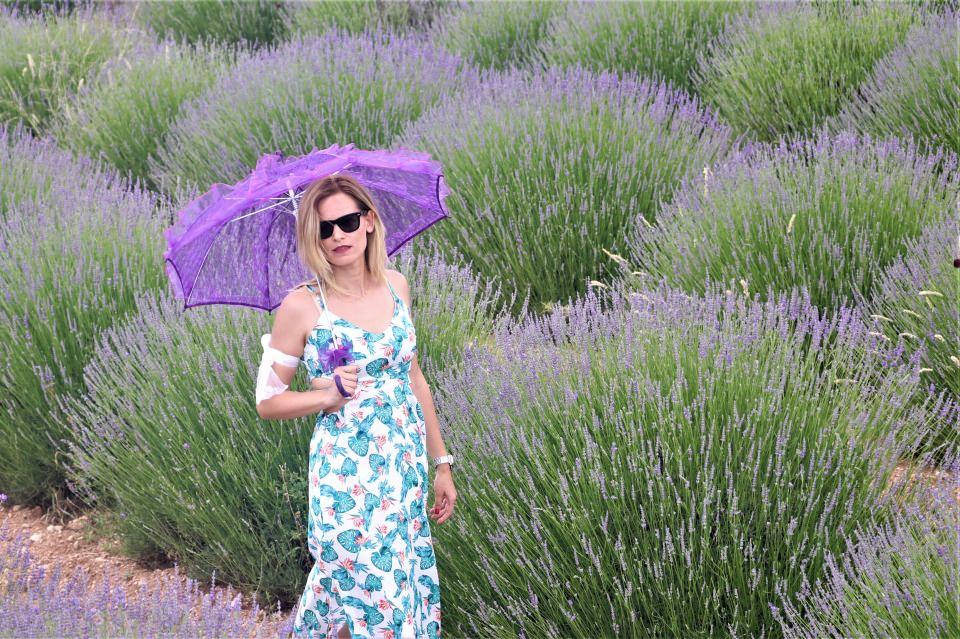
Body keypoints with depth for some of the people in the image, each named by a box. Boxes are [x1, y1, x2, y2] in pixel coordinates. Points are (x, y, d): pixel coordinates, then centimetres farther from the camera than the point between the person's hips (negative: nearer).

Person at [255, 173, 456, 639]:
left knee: (411, 593, 11)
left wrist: (441, 462, 14)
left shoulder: (395, 286, 4)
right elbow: (267, 401, -3)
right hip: (348, 477, -5)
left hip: (407, 471, 5)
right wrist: (328, 395, -19)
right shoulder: (302, 305, -10)